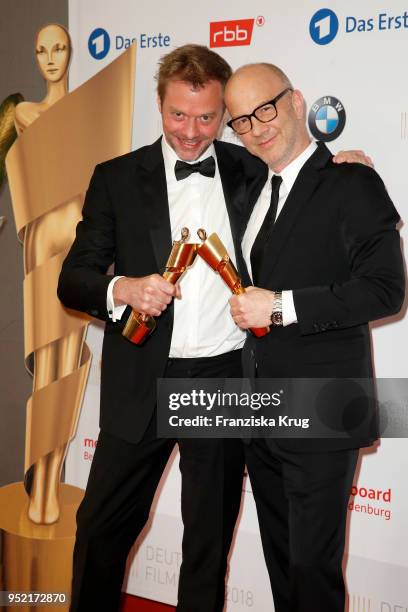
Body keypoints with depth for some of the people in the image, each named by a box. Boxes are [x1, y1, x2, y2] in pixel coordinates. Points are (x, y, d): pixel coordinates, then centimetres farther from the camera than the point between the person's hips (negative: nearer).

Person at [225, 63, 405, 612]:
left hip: (319, 416, -7)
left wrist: (281, 307, -21)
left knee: (313, 566, 4)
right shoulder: (254, 190, 14)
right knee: (279, 556, 19)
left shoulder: (352, 185, -10)